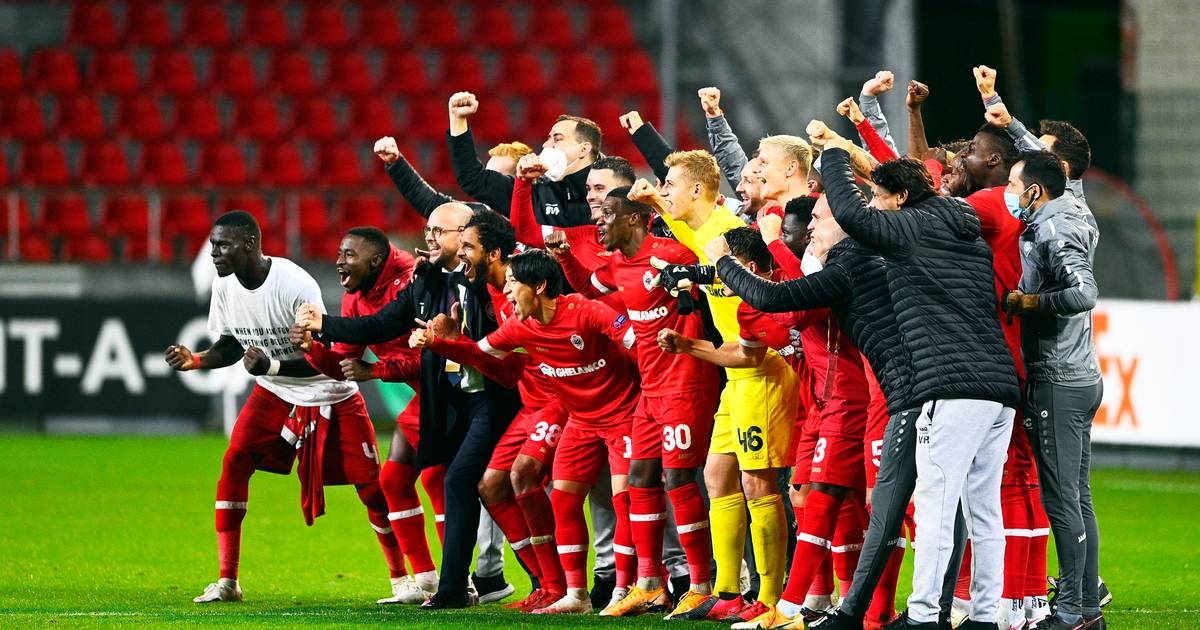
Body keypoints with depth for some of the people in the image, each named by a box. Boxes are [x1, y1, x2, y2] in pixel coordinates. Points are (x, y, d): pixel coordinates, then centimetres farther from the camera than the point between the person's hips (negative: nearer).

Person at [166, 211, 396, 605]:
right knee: (234, 461, -14)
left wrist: (271, 365, -40)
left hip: (329, 393, -5)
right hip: (274, 394, 5)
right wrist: (196, 361, -14)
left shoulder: (296, 286, -28)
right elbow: (232, 344, 5)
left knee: (371, 487, -4)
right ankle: (227, 580, -9)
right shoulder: (225, 284, -9)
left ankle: (403, 578, 13)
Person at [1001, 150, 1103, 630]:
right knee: (1077, 497, 12)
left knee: (1061, 497, -7)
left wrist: (1023, 302, -19)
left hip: (1058, 384, -10)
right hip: (1082, 378, 10)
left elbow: (1084, 294, -30)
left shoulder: (1055, 234, -16)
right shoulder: (1054, 226, 12)